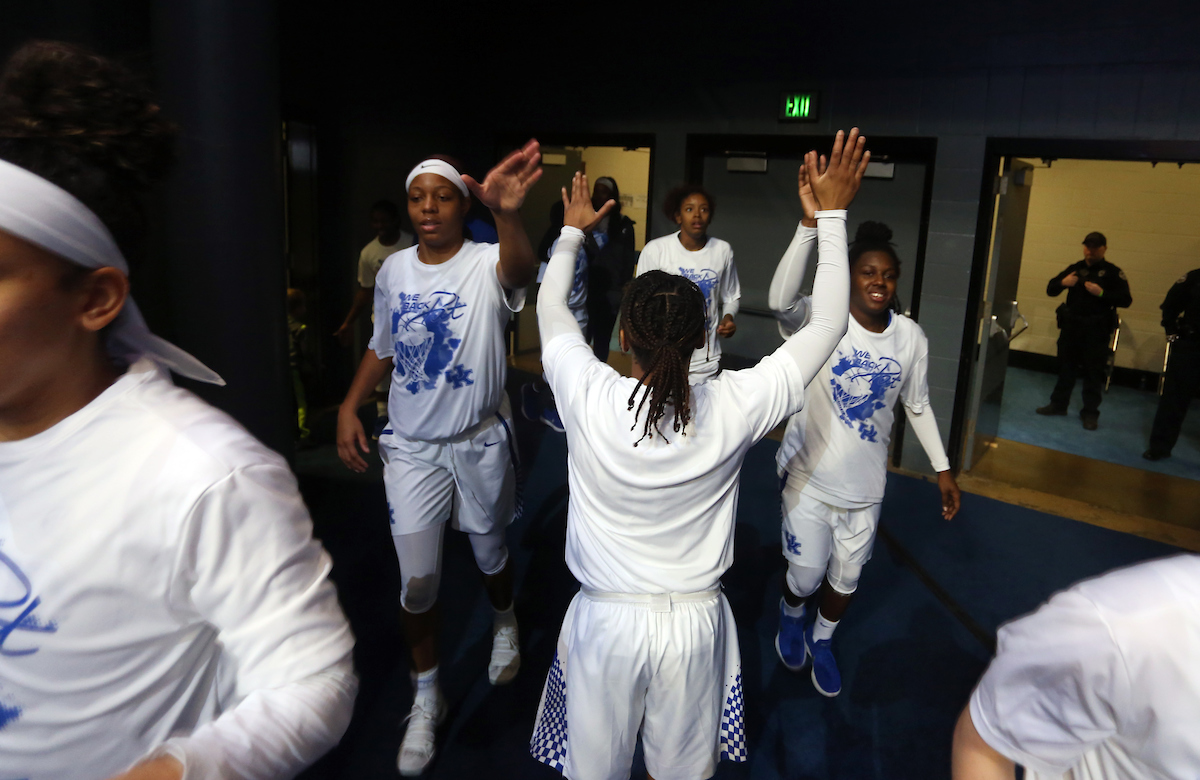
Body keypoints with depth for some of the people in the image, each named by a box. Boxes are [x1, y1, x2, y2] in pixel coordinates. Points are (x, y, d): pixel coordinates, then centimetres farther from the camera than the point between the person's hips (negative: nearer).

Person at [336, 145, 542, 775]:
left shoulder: (486, 264, -15)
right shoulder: (392, 269, 0)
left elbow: (521, 271, -41)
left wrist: (507, 213, -63)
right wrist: (349, 407, -1)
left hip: (481, 442, -2)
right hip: (411, 446, 3)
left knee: (489, 553, 18)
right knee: (417, 580, 5)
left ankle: (504, 624, 52)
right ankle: (426, 699, 27)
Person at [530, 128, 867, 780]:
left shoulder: (588, 399, -20)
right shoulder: (733, 409, -19)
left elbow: (550, 307, 2)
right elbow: (827, 324, -6)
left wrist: (571, 231, 17)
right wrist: (832, 215, 0)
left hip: (607, 621, -1)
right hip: (695, 622, 1)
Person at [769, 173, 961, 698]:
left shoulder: (911, 337, -5)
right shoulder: (822, 321, -17)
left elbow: (918, 405, 9)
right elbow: (781, 300, -41)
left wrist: (942, 468, 9)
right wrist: (810, 224, -51)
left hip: (865, 484, 4)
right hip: (809, 475, -3)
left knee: (846, 578, 18)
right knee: (806, 572, 10)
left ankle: (821, 639, 48)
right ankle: (791, 615, 47)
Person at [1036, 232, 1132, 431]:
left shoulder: (1113, 272, -2)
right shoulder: (1074, 268, 9)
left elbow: (1126, 300, -8)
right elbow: (1050, 290, 10)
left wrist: (1101, 293, -21)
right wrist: (1062, 282, -10)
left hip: (1097, 330, -3)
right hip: (1070, 326, 4)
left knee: (1093, 372, 1)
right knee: (1066, 366, 12)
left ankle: (1090, 413, 7)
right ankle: (1058, 404, 23)